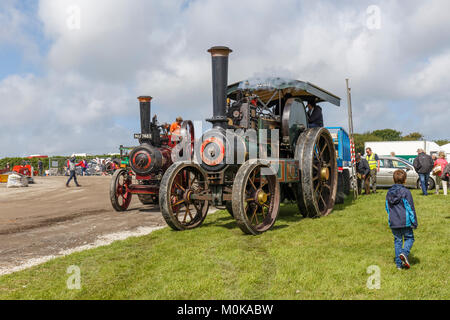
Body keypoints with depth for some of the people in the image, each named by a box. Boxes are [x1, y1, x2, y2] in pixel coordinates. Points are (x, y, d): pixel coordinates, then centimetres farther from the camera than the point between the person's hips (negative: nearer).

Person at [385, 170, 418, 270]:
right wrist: (414, 222, -1)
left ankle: (399, 264, 13)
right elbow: (410, 208, -8)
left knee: (397, 240, 12)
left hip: (393, 223, 4)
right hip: (405, 221, -4)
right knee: (409, 238, 13)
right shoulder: (406, 192, -11)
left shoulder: (389, 193, 5)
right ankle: (404, 253, -14)